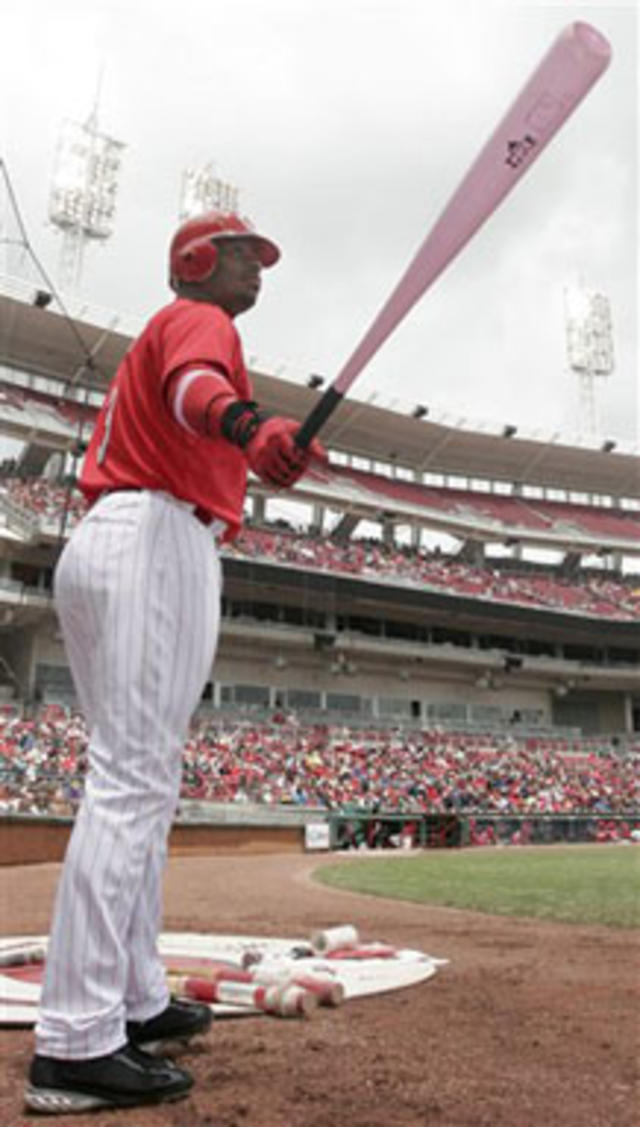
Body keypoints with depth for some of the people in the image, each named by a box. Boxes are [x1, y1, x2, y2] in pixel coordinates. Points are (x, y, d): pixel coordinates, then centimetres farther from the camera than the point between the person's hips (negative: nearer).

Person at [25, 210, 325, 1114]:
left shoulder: (156, 336, 32)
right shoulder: (199, 320, 1)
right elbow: (193, 385, -24)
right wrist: (247, 425, -45)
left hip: (101, 544, 10)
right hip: (160, 545, -10)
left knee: (143, 782, 11)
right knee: (131, 781, -15)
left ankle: (134, 1002, 19)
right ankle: (76, 1044, -13)